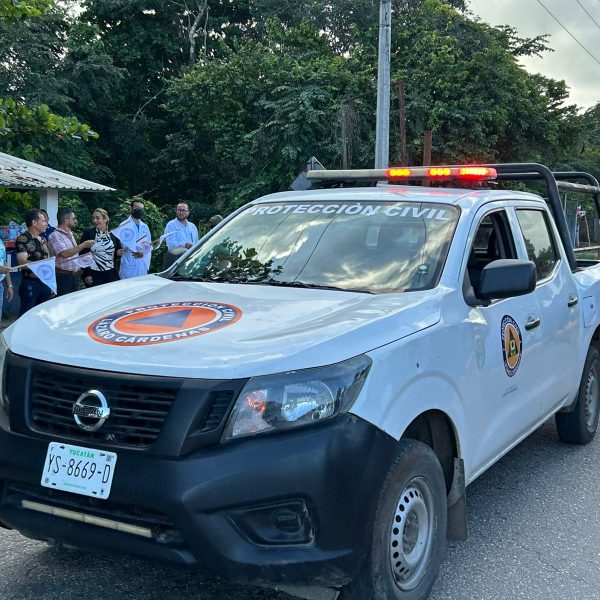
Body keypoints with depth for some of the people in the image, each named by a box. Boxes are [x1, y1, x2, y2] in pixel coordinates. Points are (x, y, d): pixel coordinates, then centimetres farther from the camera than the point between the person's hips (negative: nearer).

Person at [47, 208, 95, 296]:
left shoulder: (70, 234, 17)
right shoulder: (55, 236, -12)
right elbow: (64, 254, -25)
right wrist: (84, 245, -20)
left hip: (75, 275, 8)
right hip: (63, 276, -8)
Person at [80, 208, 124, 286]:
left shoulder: (113, 234, 5)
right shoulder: (88, 232, -1)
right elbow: (83, 254, -4)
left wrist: (119, 253, -8)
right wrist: (87, 274, -10)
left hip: (111, 274, 2)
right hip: (94, 275, -2)